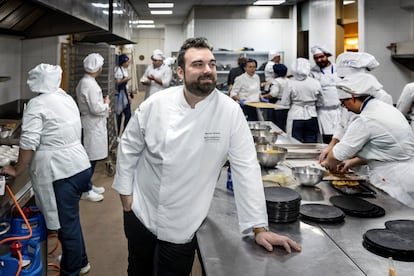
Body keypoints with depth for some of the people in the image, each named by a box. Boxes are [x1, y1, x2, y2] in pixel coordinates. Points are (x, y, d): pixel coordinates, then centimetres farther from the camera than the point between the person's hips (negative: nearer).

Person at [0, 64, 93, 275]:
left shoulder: (37, 104, -11)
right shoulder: (67, 98, 12)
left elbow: (28, 142, -16)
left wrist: (17, 170, -5)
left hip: (62, 173, -9)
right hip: (80, 166, 9)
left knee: (67, 225, 4)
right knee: (70, 219, 23)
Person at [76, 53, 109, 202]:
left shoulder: (85, 82, 11)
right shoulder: (90, 85, -22)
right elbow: (96, 108, -24)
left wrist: (103, 105, 10)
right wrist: (106, 103, -6)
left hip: (93, 124, 10)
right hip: (92, 126, -10)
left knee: (91, 158, 17)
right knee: (91, 158, -1)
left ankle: (88, 185, 29)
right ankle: (86, 191, 10)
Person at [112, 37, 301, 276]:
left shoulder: (230, 111, -16)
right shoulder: (155, 104, -12)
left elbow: (246, 167, -15)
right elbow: (129, 147, 2)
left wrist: (259, 227, -14)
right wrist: (125, 190, 5)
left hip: (183, 226, -2)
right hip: (141, 213, 2)